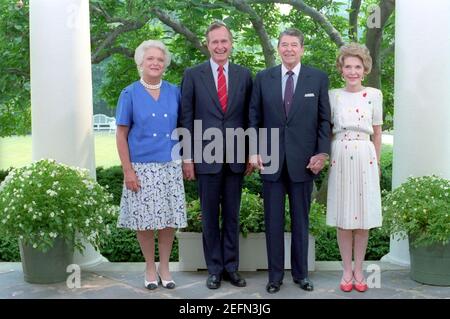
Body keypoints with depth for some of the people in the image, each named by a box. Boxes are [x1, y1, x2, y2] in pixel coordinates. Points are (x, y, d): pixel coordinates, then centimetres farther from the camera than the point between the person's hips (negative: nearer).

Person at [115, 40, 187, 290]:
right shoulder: (130, 94, -1)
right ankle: (150, 267, 22)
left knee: (170, 218, 5)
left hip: (170, 166, 2)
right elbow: (121, 134, -1)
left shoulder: (174, 92, 6)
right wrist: (128, 170, -8)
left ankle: (165, 266, 22)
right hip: (142, 167, -2)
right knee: (145, 219, 4)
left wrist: (186, 160, 7)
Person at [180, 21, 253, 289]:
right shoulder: (193, 75, 1)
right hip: (206, 156, -1)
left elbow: (249, 117, 8)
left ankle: (231, 267, 21)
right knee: (210, 216, 7)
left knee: (232, 215, 9)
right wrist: (187, 157, -4)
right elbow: (187, 118, 0)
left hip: (235, 157, 2)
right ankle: (214, 268, 19)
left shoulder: (244, 75, 6)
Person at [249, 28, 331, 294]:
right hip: (272, 160, 1)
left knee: (301, 220, 9)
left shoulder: (318, 78, 2)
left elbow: (324, 120, 2)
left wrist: (322, 153, -6)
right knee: (273, 220, 7)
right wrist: (254, 151, -3)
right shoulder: (263, 78, 5)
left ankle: (301, 273, 22)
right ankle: (275, 274, 18)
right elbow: (255, 118, 6)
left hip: (303, 160, -1)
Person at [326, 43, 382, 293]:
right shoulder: (333, 95, 3)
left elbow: (377, 132, 8)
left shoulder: (374, 95, 3)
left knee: (363, 216, 5)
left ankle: (358, 270, 18)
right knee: (343, 218, 5)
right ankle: (347, 270, 16)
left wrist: (377, 162, 8)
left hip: (365, 159, 0)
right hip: (340, 158, 0)